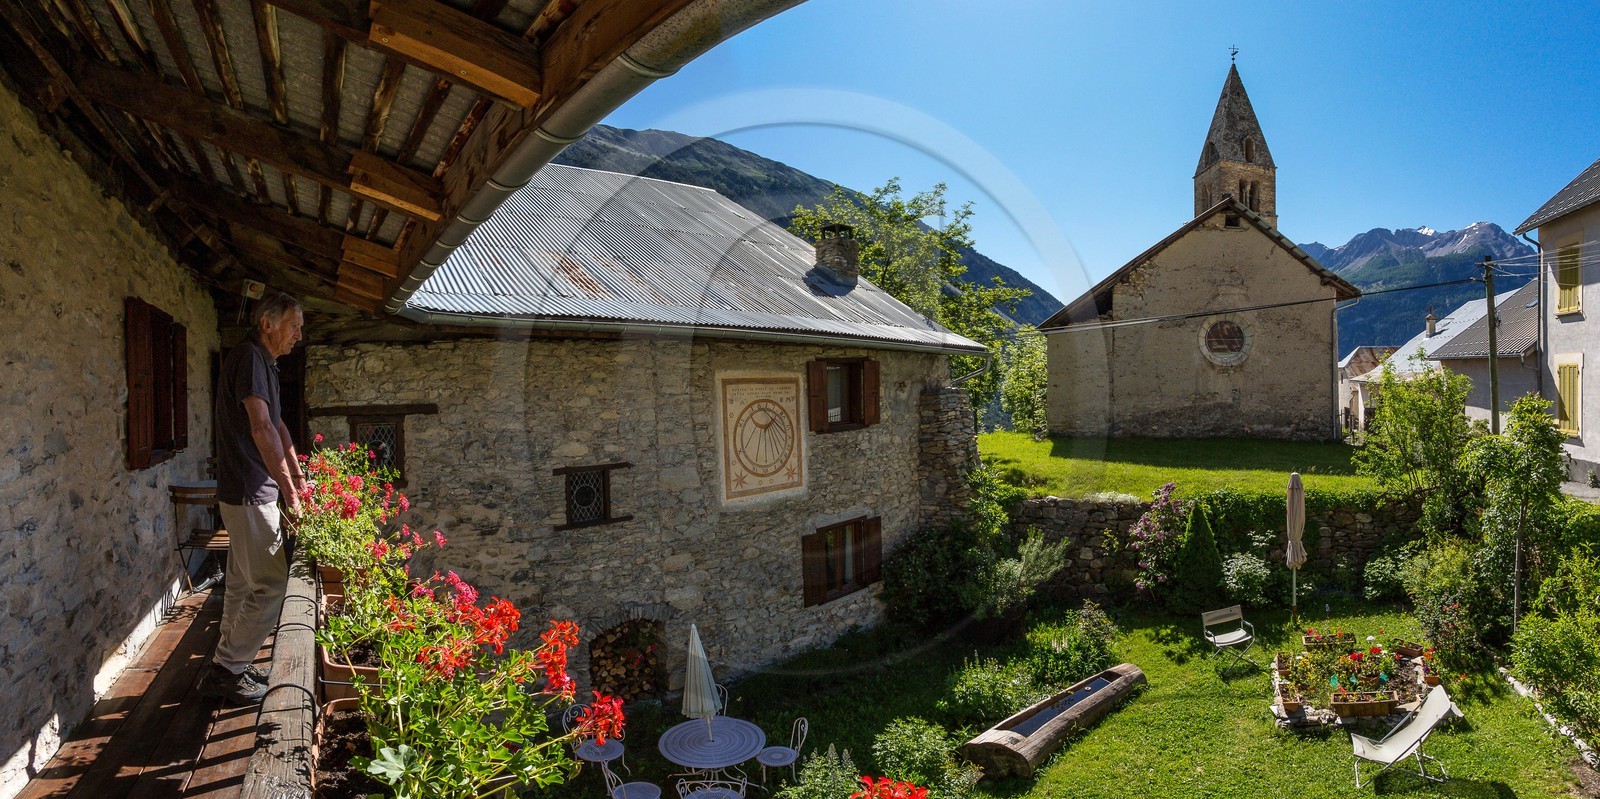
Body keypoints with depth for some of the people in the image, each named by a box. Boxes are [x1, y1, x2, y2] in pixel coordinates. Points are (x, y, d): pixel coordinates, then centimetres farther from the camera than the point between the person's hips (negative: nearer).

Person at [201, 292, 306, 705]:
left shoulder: (262, 361, 17)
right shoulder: (249, 357, -15)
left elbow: (277, 425, 24)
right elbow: (261, 428, -22)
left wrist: (297, 473, 24)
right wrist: (288, 488, -20)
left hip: (250, 494, 11)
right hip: (250, 495, -11)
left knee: (243, 582, 16)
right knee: (271, 584, -6)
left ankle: (231, 666, 26)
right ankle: (227, 668, 5)